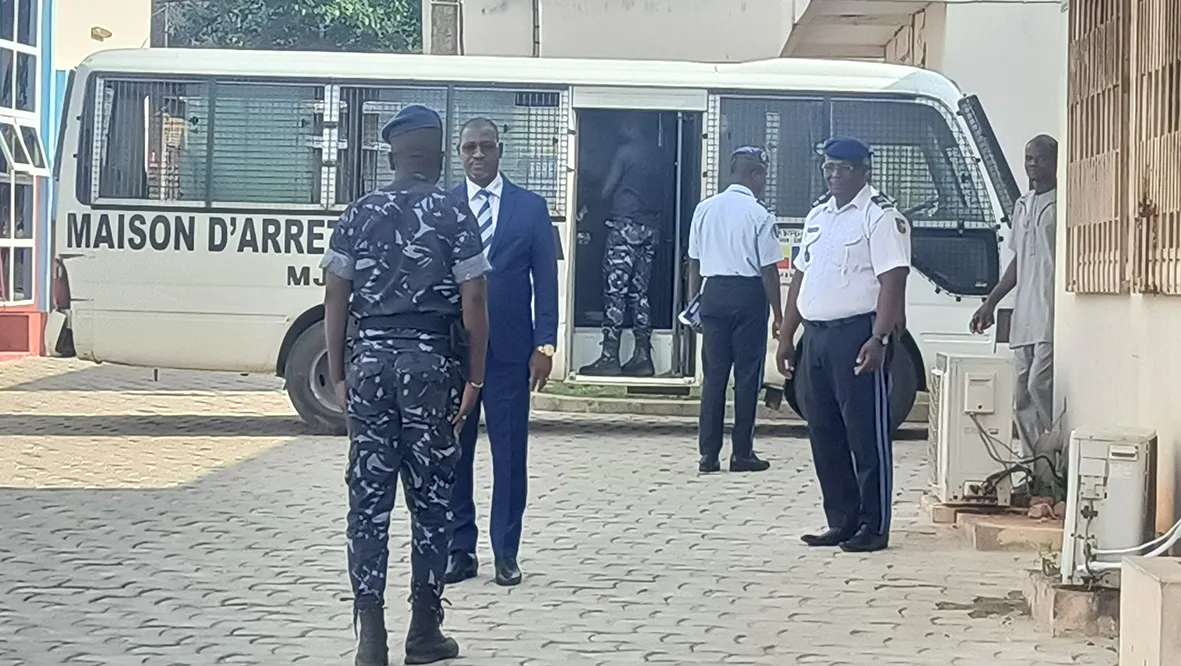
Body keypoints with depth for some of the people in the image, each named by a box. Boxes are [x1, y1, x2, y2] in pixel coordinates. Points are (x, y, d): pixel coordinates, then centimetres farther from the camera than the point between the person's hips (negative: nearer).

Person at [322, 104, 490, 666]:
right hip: (429, 359, -2)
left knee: (369, 497, 4)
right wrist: (474, 378, 1)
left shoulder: (360, 213, 7)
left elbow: (335, 298, 5)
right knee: (429, 495, 7)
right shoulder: (453, 213, -1)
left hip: (369, 358, 2)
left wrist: (338, 374, 10)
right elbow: (473, 300, -5)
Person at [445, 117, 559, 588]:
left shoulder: (531, 207, 5)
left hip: (508, 350, 0)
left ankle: (505, 553, 10)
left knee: (510, 453, 2)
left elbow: (545, 281, 3)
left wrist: (544, 345, -4)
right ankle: (460, 549, 14)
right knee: (453, 453, 5)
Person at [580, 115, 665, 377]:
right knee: (640, 292, 10)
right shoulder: (657, 154, 11)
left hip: (626, 225, -6)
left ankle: (609, 357, -9)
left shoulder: (625, 151, -7)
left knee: (615, 291, -6)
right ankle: (642, 357, 6)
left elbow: (607, 191, -3)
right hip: (651, 227, 6)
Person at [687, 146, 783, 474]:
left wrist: (693, 300, 17)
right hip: (748, 294, -5)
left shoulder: (705, 209, 7)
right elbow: (769, 270, -8)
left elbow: (694, 261, 9)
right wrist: (778, 314, -3)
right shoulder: (759, 215, -8)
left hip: (713, 293, 5)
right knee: (747, 375, 3)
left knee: (714, 373, 7)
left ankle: (708, 454, 6)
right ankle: (742, 453, 5)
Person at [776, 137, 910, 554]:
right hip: (815, 335, 8)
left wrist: (879, 339, -24)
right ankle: (841, 523, 18)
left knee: (866, 434, -4)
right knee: (825, 435, 10)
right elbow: (801, 277, 22)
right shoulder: (818, 215, 18)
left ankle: (873, 527, 0)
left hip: (857, 333, -8)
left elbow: (893, 281, -16)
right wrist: (786, 335, 18)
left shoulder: (880, 216, -7)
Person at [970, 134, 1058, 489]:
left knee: (1040, 386, -17)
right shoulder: (1023, 205, 19)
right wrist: (990, 303, 24)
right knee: (1023, 399, 7)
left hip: (1053, 315, -9)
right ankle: (1038, 469, 12)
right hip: (1024, 319, 9)